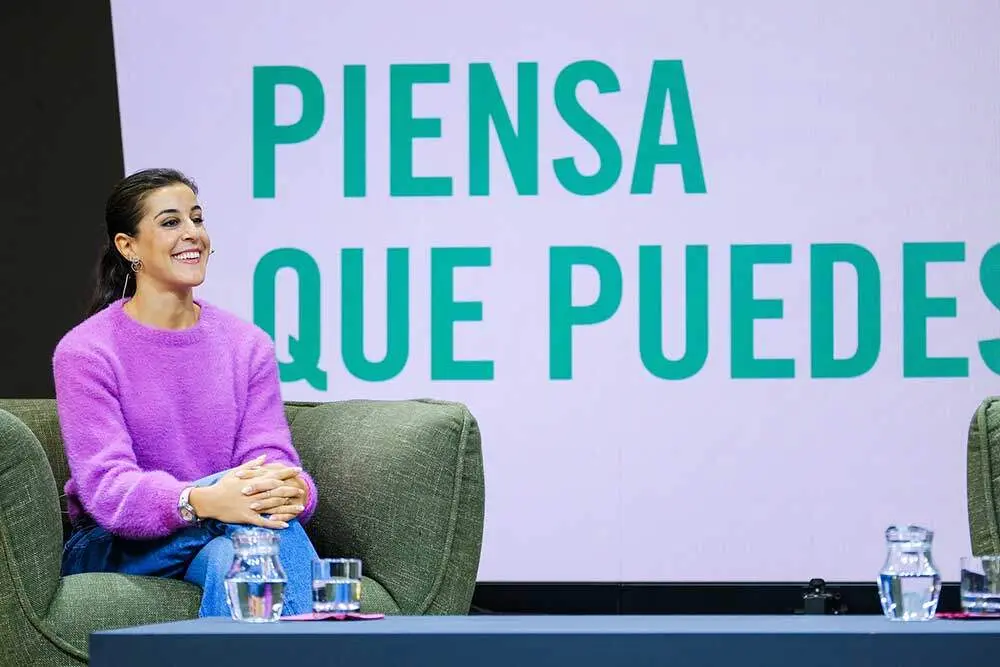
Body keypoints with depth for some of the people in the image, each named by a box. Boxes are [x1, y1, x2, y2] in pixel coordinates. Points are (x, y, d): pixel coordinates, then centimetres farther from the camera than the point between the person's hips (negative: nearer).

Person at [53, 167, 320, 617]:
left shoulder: (248, 345, 8)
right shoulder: (84, 352, -5)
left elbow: (270, 456, -3)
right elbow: (105, 486, -17)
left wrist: (293, 489, -30)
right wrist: (201, 500, -38)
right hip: (112, 550, -3)